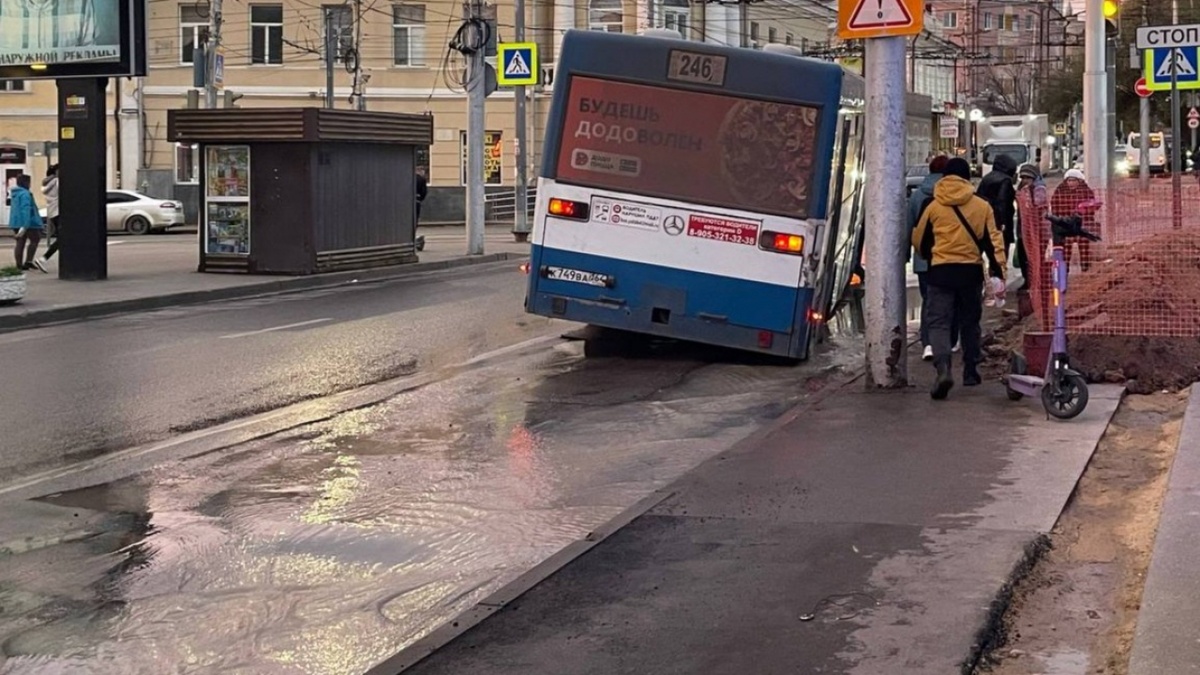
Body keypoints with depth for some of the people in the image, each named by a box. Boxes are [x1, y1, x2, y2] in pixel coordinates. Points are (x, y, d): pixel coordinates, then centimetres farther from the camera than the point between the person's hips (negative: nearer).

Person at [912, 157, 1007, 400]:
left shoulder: (934, 206, 1)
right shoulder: (982, 206, 3)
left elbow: (919, 240, 10)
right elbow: (992, 240, 0)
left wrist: (930, 257, 31)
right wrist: (999, 271, 0)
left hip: (941, 270, -2)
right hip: (971, 270, 2)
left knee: (939, 321, -3)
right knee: (970, 322, 17)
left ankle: (943, 368, -25)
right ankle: (971, 371, 24)